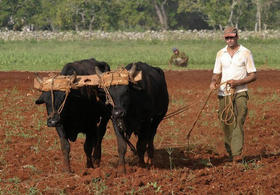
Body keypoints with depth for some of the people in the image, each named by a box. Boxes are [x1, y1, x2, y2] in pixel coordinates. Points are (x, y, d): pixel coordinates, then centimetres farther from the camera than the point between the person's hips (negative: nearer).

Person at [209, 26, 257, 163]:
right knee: (225, 124, 3)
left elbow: (253, 76, 1)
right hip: (223, 94, 4)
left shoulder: (245, 53, 1)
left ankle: (237, 154, -21)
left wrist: (237, 82, -15)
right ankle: (230, 152, 16)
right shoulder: (221, 54, 12)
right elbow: (217, 74, 17)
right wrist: (213, 82, -7)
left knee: (238, 122, -14)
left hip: (239, 93, -4)